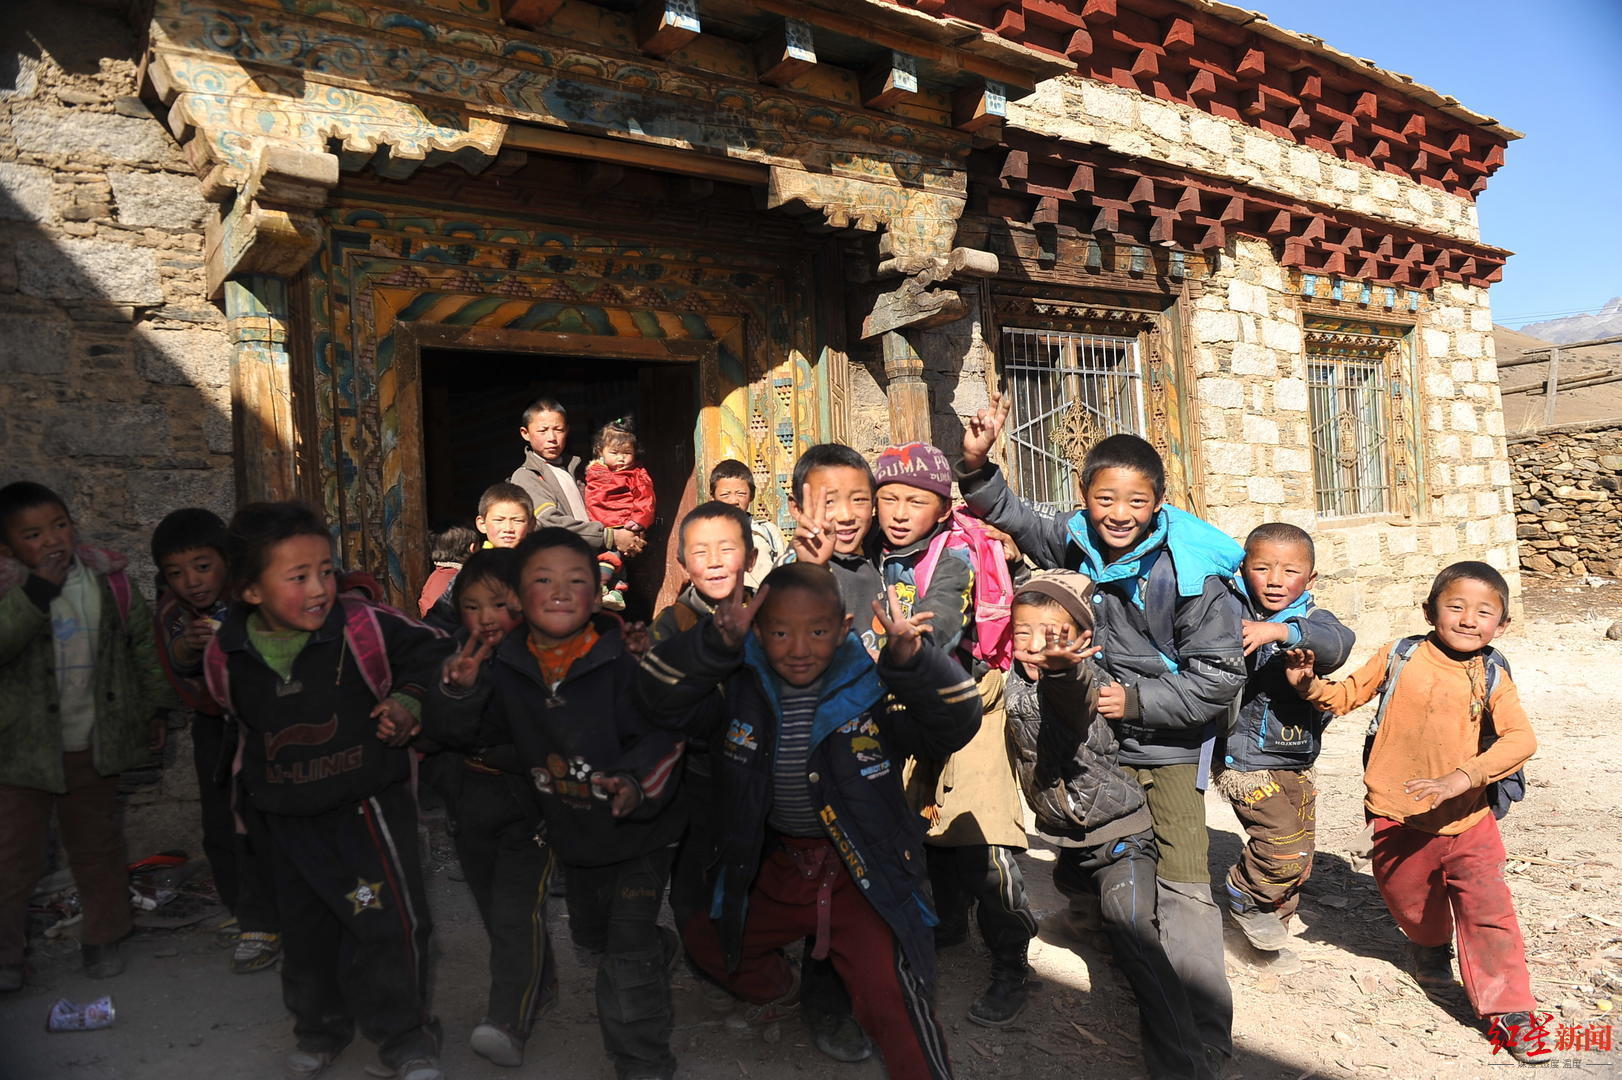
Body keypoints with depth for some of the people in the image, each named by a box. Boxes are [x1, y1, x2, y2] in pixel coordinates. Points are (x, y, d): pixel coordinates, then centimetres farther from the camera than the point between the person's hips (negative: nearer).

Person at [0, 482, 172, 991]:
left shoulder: (108, 577, -2)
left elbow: (143, 643, 9)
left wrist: (156, 707, 10)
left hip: (94, 744, 3)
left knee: (98, 846, 17)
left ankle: (101, 939, 34)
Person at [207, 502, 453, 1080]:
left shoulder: (364, 626, -20)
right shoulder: (226, 655, -8)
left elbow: (430, 650, -4)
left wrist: (407, 701, -14)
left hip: (367, 805, -4)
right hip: (286, 819, 4)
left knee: (388, 924, -4)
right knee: (305, 930, 19)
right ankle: (321, 1032, 42)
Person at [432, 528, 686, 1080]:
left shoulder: (624, 659, -25)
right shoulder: (506, 664, -10)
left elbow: (662, 735, -25)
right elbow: (470, 728, 2)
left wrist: (638, 783, -43)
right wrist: (459, 690, -19)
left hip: (640, 828, -6)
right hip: (573, 831, 7)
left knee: (627, 959, -6)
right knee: (588, 932, 30)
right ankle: (660, 951, 61)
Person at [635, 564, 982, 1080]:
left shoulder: (873, 689, -16)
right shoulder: (739, 688, -7)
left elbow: (956, 722, -27)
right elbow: (660, 695, -18)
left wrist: (913, 660, -45)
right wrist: (716, 643, -36)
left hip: (863, 870, -5)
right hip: (775, 866, 5)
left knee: (889, 993, -21)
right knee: (706, 938, 22)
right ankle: (781, 989, 51)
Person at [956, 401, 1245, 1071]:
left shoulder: (1191, 572, -20)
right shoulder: (1074, 540, -7)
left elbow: (1220, 678, -17)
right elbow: (1014, 517, 9)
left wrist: (1137, 701, -23)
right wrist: (976, 466, -8)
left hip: (1168, 744, -4)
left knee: (1183, 885, -4)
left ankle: (1205, 1036, 7)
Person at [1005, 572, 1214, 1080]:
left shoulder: (1082, 676, -23)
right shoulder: (1015, 681, -4)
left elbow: (1077, 700, -50)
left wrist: (1061, 666, -70)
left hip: (1120, 831, -8)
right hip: (1068, 835, 8)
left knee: (1127, 924, -22)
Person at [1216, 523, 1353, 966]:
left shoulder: (1314, 620, -6)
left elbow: (1338, 643, -29)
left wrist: (1281, 630, -44)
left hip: (1298, 766, 5)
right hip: (1246, 760, -5)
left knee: (1299, 862, 17)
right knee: (1284, 847, -15)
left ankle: (1271, 929, 39)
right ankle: (1244, 898, 14)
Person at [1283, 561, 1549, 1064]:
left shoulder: (1492, 678, -5)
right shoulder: (1399, 658, -4)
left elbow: (1521, 738, -19)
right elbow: (1346, 696, 5)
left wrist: (1461, 778, -32)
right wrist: (1309, 685, -16)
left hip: (1467, 819, -1)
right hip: (1399, 818, 1)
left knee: (1489, 910, -5)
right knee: (1409, 902, 18)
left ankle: (1509, 1008, 12)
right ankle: (1430, 943, 52)